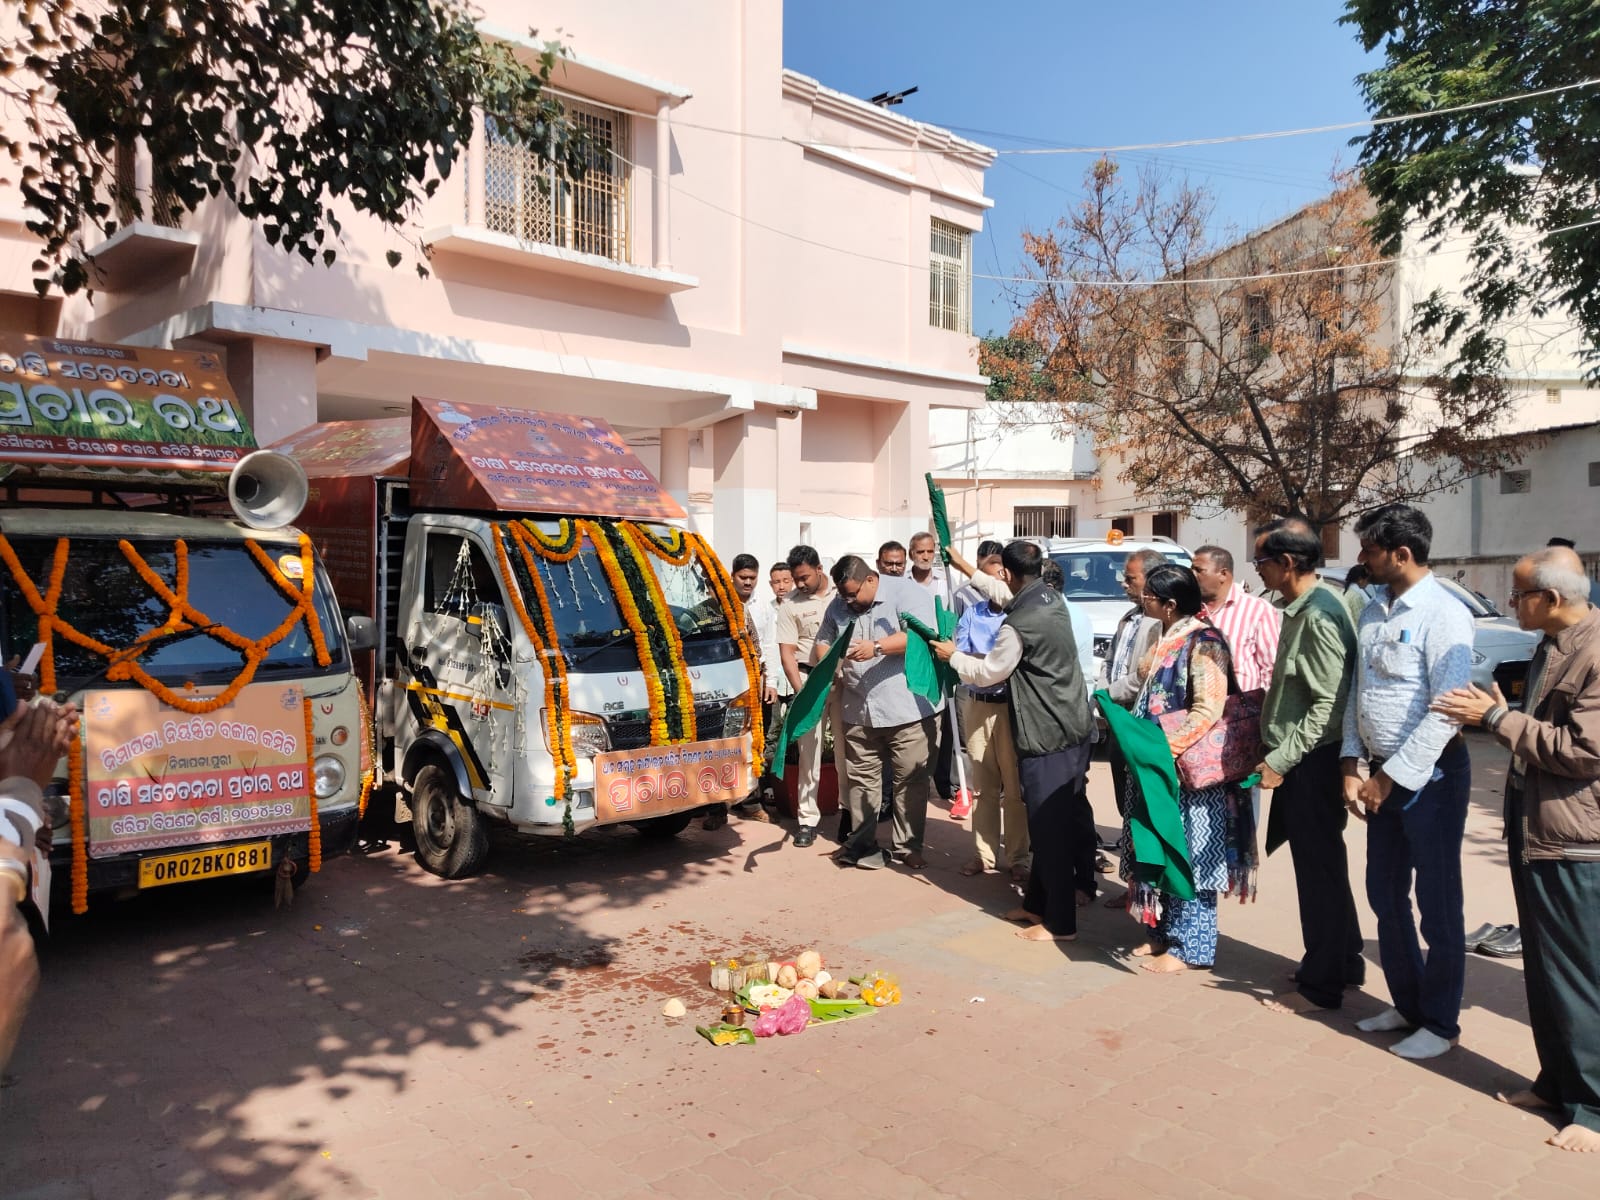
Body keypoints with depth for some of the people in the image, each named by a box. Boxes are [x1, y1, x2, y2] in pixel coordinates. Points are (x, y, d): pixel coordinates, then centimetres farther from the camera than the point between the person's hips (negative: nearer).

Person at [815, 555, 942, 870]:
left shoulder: (908, 594, -8)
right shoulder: (838, 606, 10)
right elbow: (823, 643, 17)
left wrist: (876, 647, -29)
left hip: (909, 708, -5)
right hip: (858, 711, 5)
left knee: (912, 781, 3)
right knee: (860, 779, 10)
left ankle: (907, 847, 15)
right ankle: (861, 844, 22)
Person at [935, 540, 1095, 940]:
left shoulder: (1017, 625, -20)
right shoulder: (1053, 599, 5)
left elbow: (987, 673, -7)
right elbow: (1006, 595, 25)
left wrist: (953, 655, 11)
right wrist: (965, 569, 33)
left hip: (1046, 736, -9)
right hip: (1076, 727, 9)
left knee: (1049, 828, -2)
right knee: (1069, 817, 14)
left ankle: (1059, 922, 6)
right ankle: (1039, 902, 29)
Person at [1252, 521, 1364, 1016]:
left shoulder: (1320, 617, -20)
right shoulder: (1297, 610, 10)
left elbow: (1329, 705, -23)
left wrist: (1281, 760, -20)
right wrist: (1274, 751, 13)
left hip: (1312, 762, -9)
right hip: (1296, 759, 9)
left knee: (1319, 869, 2)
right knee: (1319, 865, 19)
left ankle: (1322, 985, 15)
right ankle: (1343, 962, 34)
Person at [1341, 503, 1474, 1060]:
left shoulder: (1443, 614, -17)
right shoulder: (1375, 609, 7)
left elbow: (1446, 711, -21)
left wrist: (1393, 776, -17)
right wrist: (1352, 764, 2)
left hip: (1430, 775, -8)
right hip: (1382, 774, 8)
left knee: (1437, 904, 5)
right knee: (1385, 895, 16)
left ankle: (1440, 1023, 21)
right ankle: (1406, 1002, 33)